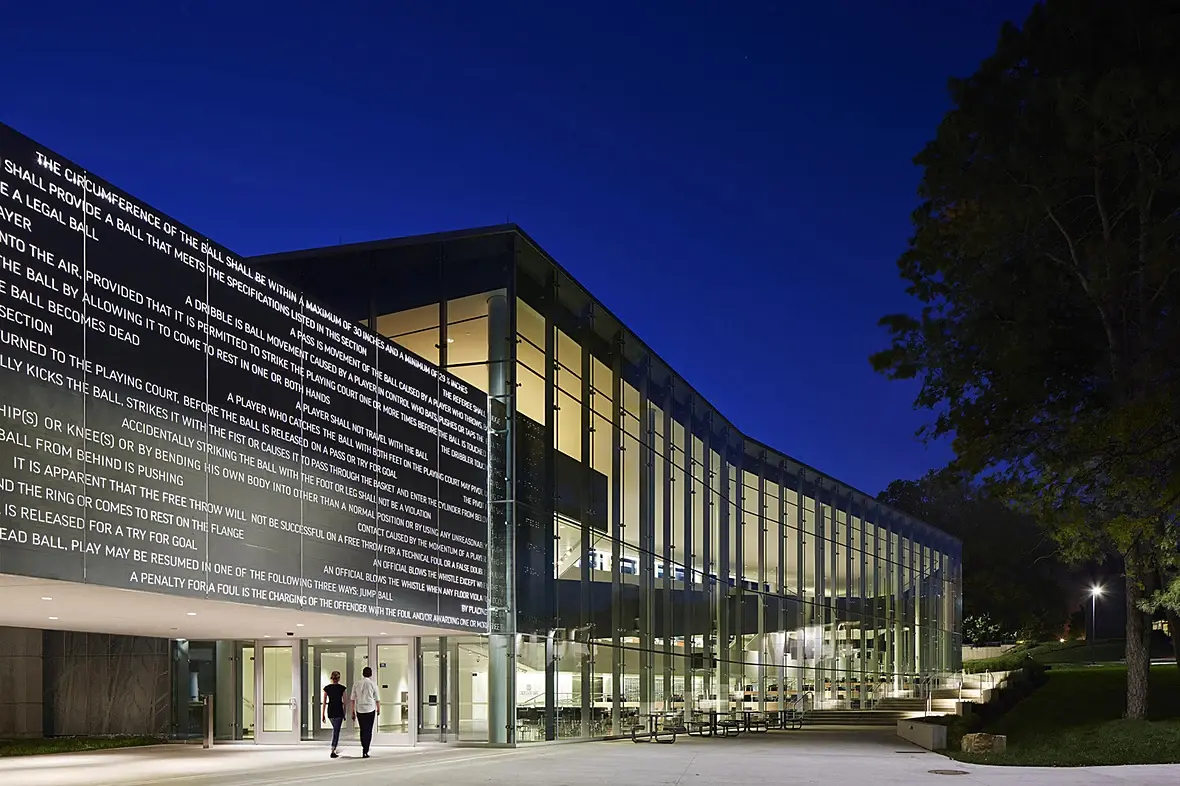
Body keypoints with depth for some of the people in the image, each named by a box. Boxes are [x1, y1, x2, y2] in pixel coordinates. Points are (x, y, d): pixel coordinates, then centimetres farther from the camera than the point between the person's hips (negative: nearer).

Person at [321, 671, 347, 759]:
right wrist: (345, 714, 7)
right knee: (336, 731, -1)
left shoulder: (327, 688, 0)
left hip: (330, 711, 3)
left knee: (335, 729, 23)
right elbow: (344, 702, -3)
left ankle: (335, 747, 28)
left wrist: (323, 714, 5)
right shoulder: (342, 688, -6)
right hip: (339, 711, -3)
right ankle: (333, 751, -11)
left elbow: (324, 702, 0)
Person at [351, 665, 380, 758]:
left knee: (362, 730, 15)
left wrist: (353, 712, 12)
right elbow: (377, 699, 2)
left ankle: (364, 749, 23)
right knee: (368, 731, 1)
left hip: (359, 710, 3)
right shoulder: (373, 684, -3)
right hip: (370, 709, -3)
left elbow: (353, 699, 5)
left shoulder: (356, 684, 4)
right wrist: (379, 709, 18)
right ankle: (365, 751, -5)